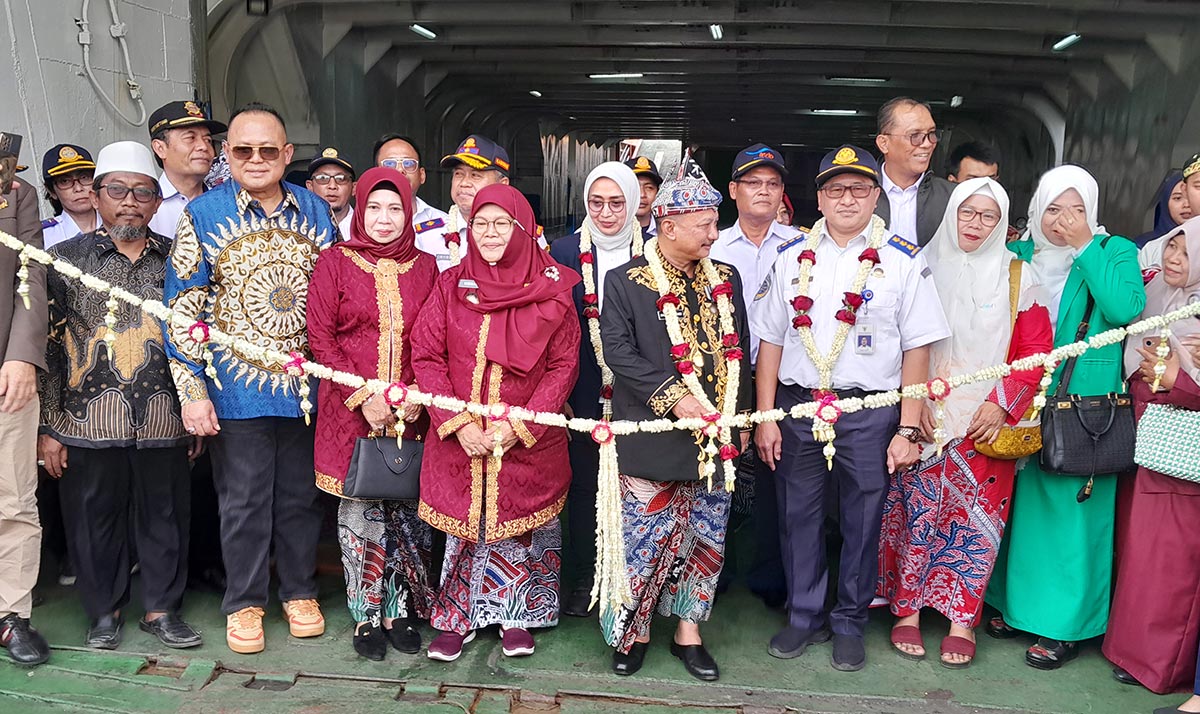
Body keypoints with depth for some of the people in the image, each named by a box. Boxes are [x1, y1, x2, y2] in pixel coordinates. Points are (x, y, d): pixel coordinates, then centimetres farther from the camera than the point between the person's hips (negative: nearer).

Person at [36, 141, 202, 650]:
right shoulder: (65, 259, 4)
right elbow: (46, 346, 1)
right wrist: (46, 427, -3)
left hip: (164, 421, 1)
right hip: (88, 423, -1)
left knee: (166, 518, 9)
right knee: (95, 521, 9)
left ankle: (162, 608, 25)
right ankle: (105, 612, 27)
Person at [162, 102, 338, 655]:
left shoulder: (314, 210, 5)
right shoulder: (202, 214, -3)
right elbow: (183, 307, -3)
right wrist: (192, 391, -8)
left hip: (305, 381, 2)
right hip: (236, 387, -2)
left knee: (300, 493, 13)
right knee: (243, 500, 8)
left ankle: (299, 590, 30)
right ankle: (244, 601, 26)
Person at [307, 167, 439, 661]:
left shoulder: (424, 266, 8)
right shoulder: (335, 262, 1)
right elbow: (321, 337, -3)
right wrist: (363, 395, -11)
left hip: (411, 411, 2)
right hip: (352, 409, -2)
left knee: (406, 509, 6)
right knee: (360, 511, 4)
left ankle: (401, 610, 22)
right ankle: (367, 616, 18)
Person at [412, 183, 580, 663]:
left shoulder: (551, 291, -3)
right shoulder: (451, 286, 1)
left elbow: (564, 366, -4)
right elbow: (426, 357, -2)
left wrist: (517, 426, -13)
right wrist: (459, 423, -13)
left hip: (528, 439, -1)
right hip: (458, 438, 1)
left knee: (518, 524, 9)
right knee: (462, 523, 9)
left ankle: (516, 615, 29)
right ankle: (458, 618, 27)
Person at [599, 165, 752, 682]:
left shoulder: (726, 279, 10)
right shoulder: (625, 281, -5)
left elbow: (739, 352, 14)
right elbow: (618, 351, -13)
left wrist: (741, 418, 11)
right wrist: (674, 398, -19)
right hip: (654, 439, -4)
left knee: (707, 540, 12)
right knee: (645, 540, 3)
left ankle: (688, 631, 29)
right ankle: (634, 632, 24)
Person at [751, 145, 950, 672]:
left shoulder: (903, 262, -1)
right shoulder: (792, 257, 6)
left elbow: (917, 350, -2)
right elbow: (770, 341, 6)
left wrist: (908, 430, -6)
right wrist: (766, 418, 2)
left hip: (869, 414, -2)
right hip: (797, 408, 2)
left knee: (861, 522, 10)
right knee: (798, 517, 11)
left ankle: (849, 623, 30)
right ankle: (805, 617, 30)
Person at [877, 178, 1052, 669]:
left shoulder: (1016, 277, 5)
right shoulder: (924, 268, 3)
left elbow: (1036, 351, 3)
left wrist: (1002, 404, -8)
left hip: (986, 425, 1)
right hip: (924, 419, 0)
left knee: (976, 518, 2)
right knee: (916, 512, 0)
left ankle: (962, 620, 14)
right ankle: (907, 610, 14)